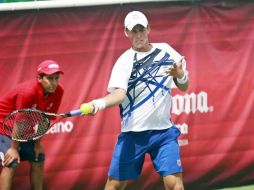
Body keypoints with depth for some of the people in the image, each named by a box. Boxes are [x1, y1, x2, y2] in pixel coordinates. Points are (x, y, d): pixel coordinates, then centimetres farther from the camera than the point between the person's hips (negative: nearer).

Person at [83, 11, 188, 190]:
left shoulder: (166, 51, 4)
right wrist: (99, 103, -43)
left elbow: (183, 87, 10)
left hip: (164, 131, 2)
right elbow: (119, 94, -22)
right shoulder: (125, 61, -7)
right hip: (133, 133, -2)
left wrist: (181, 76, -14)